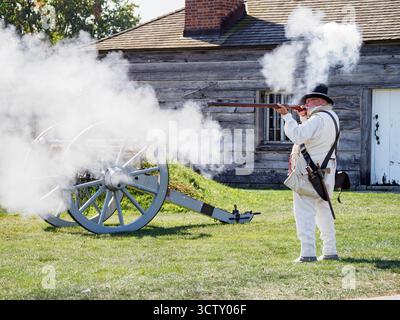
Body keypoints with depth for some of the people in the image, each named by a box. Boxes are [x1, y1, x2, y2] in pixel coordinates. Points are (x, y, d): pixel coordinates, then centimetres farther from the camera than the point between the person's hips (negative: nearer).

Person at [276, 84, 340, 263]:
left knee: (304, 211, -9)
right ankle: (330, 251, 19)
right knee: (324, 211, 16)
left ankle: (308, 253, -16)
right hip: (327, 172, 9)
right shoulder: (332, 117, 14)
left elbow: (298, 136, -26)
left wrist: (286, 116, -17)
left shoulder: (318, 119, -16)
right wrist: (304, 117, 13)